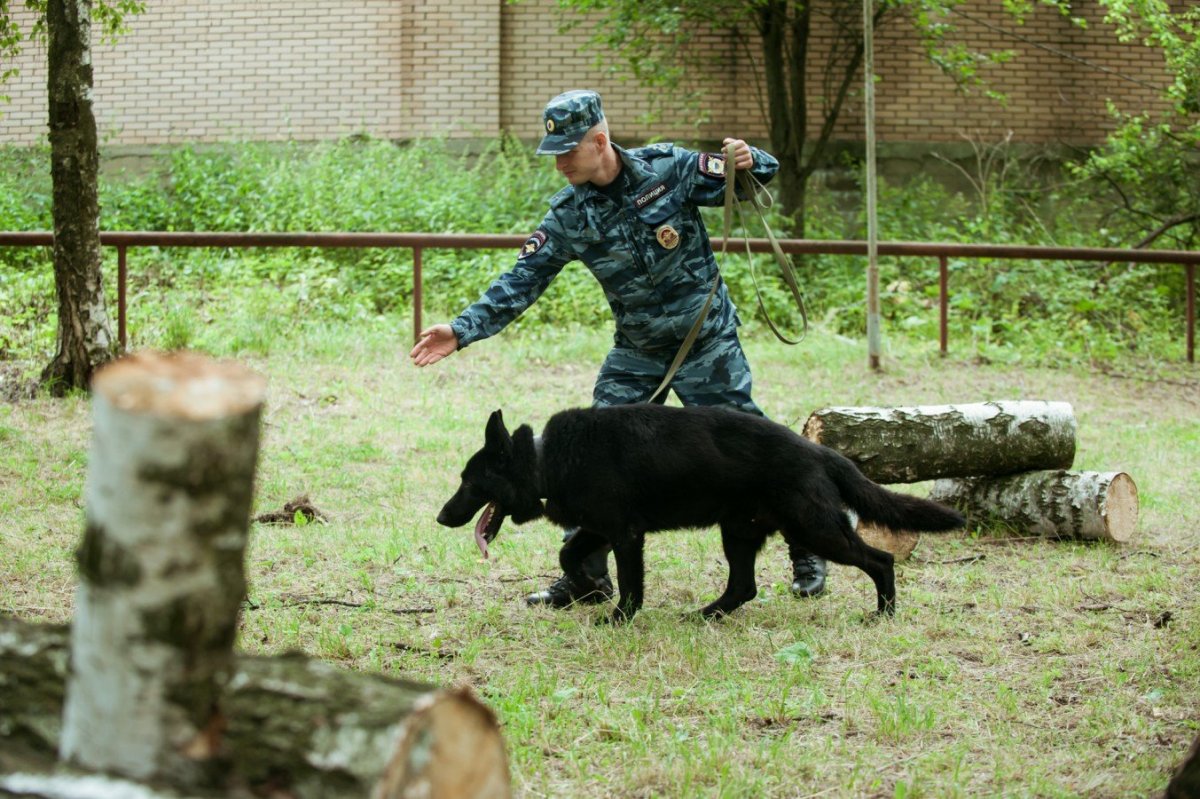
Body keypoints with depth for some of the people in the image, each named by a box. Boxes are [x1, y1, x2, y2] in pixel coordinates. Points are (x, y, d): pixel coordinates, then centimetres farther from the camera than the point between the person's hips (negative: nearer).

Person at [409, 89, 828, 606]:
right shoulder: (567, 215, -7)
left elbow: (758, 176, -7)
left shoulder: (668, 168, -15)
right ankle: (585, 577, 8)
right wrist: (462, 330, -18)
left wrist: (749, 163, -32)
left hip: (707, 342, -3)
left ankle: (806, 551, 17)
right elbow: (521, 282, -8)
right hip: (636, 350, 3)